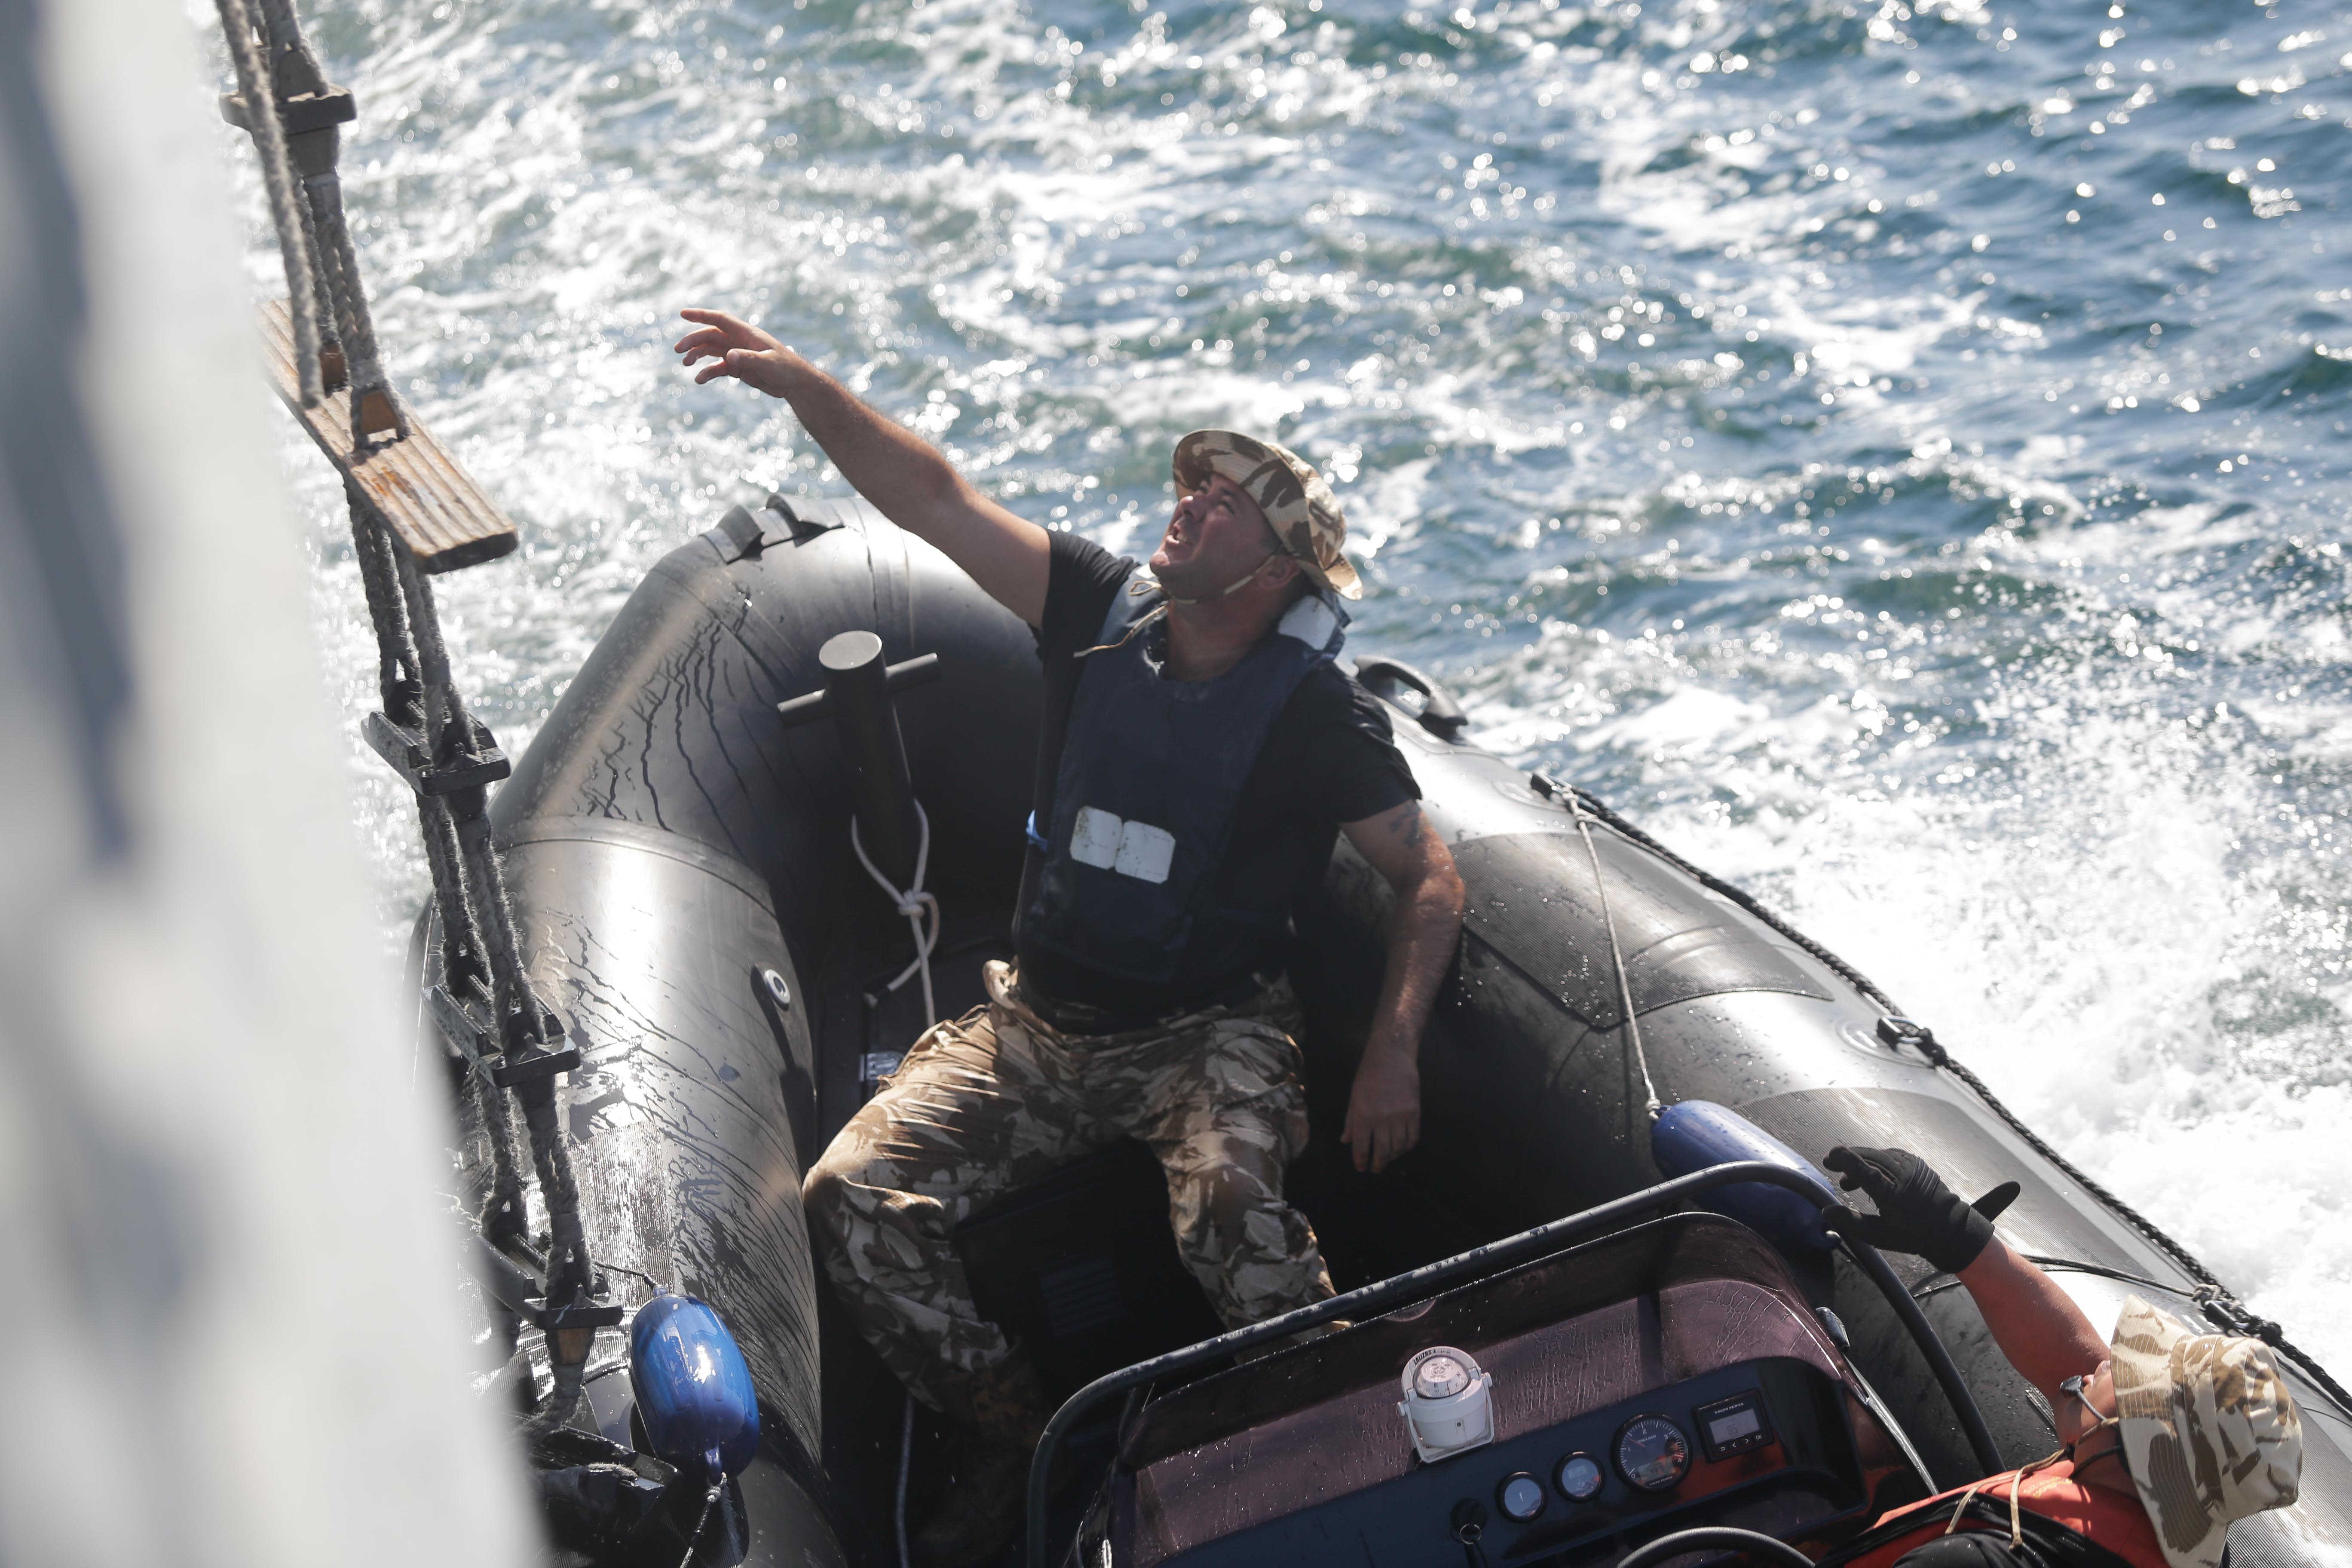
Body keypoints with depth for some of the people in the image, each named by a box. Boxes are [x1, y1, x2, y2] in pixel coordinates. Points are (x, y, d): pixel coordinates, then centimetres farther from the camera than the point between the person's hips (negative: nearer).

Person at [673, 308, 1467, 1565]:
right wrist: (801, 384, -17)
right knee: (854, 1197, -15)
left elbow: (1429, 877, -3)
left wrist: (1394, 1052, -15)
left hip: (1209, 1035, -4)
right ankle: (1007, 1437, 4)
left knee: (1228, 1201, -37)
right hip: (1037, 1027, 4)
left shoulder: (1317, 716, -9)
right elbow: (933, 501, -5)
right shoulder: (1103, 614, -1)